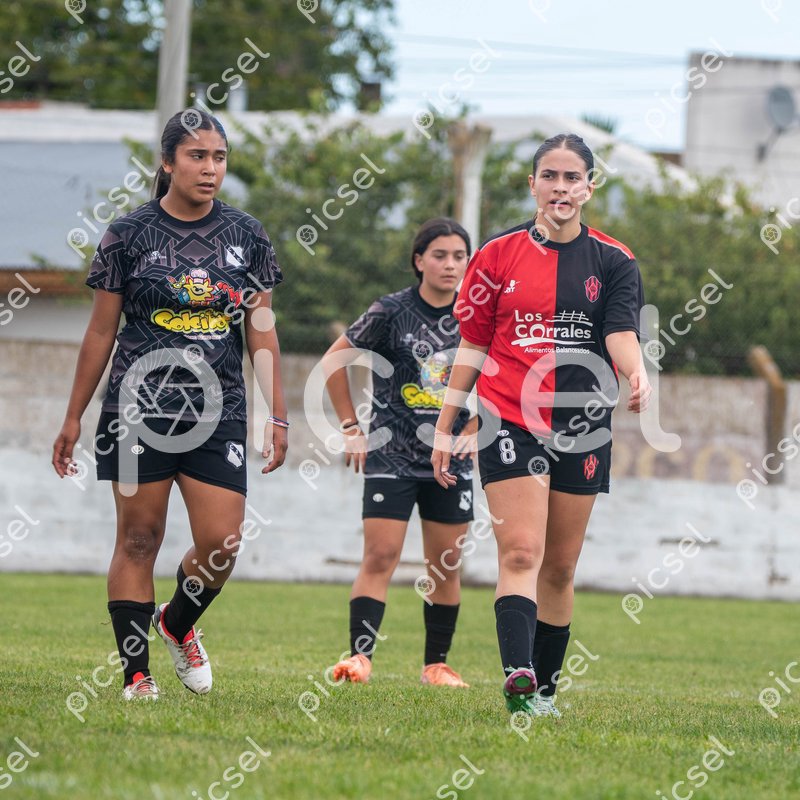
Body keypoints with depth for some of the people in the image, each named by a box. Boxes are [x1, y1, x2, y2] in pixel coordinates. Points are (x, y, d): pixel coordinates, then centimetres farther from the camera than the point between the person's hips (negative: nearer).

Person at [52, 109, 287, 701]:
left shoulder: (247, 235, 7)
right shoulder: (130, 234, 0)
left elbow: (262, 332, 10)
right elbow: (101, 332, 5)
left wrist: (278, 415, 5)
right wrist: (74, 418, 6)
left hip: (218, 411, 2)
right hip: (140, 407, -2)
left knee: (222, 546, -5)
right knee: (139, 540, -2)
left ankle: (177, 624, 25)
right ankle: (136, 672, 7)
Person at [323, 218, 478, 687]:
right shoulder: (391, 312, -6)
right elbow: (334, 360, 3)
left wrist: (472, 431, 5)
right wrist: (351, 427, 1)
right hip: (390, 456, -3)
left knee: (447, 565, 5)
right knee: (380, 556, -11)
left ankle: (437, 663, 15)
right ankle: (360, 656, -12)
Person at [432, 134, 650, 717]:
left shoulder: (613, 261, 5)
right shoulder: (498, 257, 4)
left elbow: (621, 333, -9)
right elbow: (471, 346, 9)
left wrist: (636, 373, -32)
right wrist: (445, 427, 7)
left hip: (582, 428, 2)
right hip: (510, 422, -2)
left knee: (560, 568, 8)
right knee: (521, 552, -17)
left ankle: (545, 688, 19)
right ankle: (518, 676, -31)